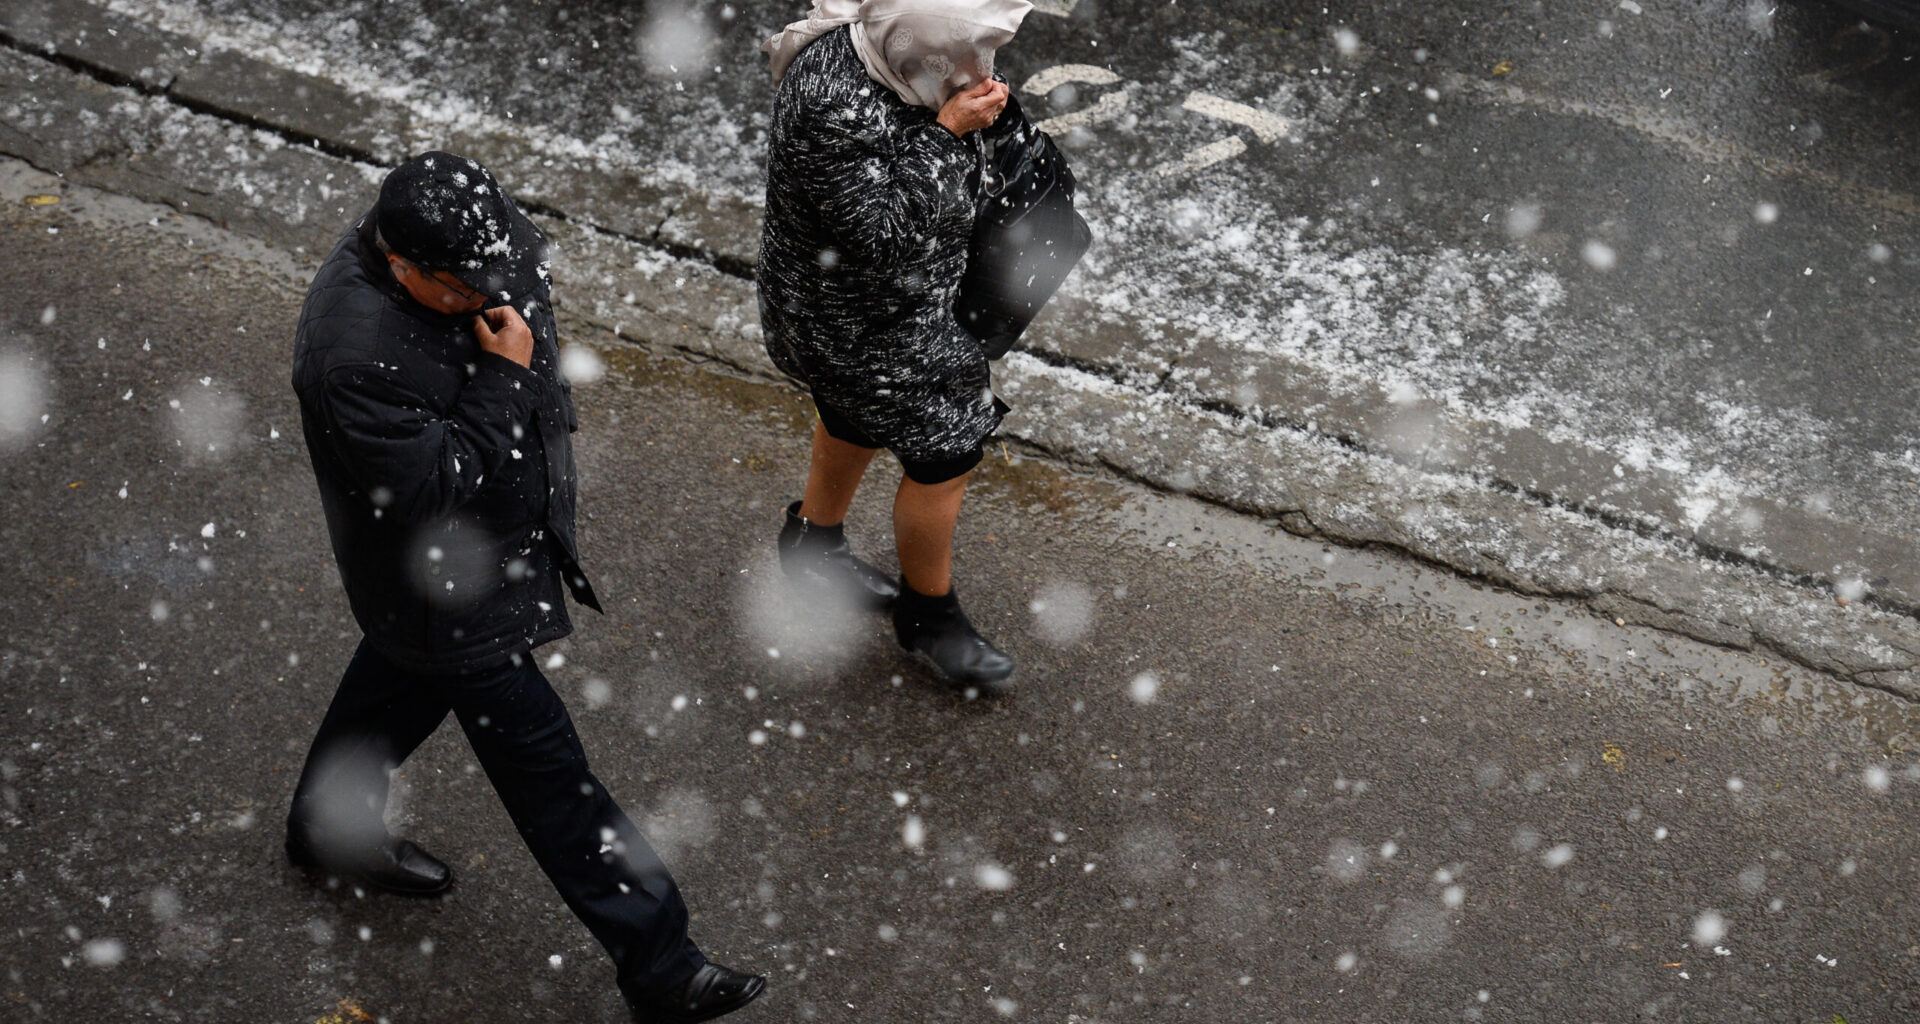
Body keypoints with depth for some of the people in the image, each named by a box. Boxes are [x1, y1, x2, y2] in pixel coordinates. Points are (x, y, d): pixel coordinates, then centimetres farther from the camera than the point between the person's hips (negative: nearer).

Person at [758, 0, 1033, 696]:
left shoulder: (891, 57, -10)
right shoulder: (831, 107, -38)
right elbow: (882, 233, -36)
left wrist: (978, 110, -4)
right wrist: (946, 132, -36)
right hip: (857, 323, -9)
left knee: (858, 422, 30)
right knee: (945, 454, 1)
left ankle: (813, 543, 55)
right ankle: (929, 617, 23)